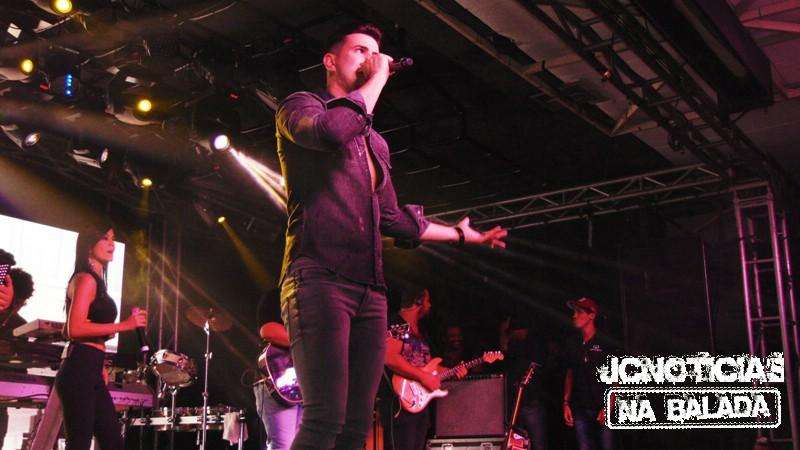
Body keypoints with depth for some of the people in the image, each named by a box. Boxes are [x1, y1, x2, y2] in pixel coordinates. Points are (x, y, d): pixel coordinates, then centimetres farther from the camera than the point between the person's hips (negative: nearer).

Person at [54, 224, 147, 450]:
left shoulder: (96, 281, 20)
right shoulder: (87, 279, -8)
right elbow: (74, 329, -20)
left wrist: (99, 366, 14)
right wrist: (123, 326, -20)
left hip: (91, 373, 10)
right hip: (79, 371, -10)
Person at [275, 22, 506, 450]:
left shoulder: (375, 143, 28)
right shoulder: (300, 106, 8)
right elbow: (331, 130, -17)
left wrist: (460, 234, 34)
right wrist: (377, 78, -3)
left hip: (370, 290, 7)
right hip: (318, 279, -7)